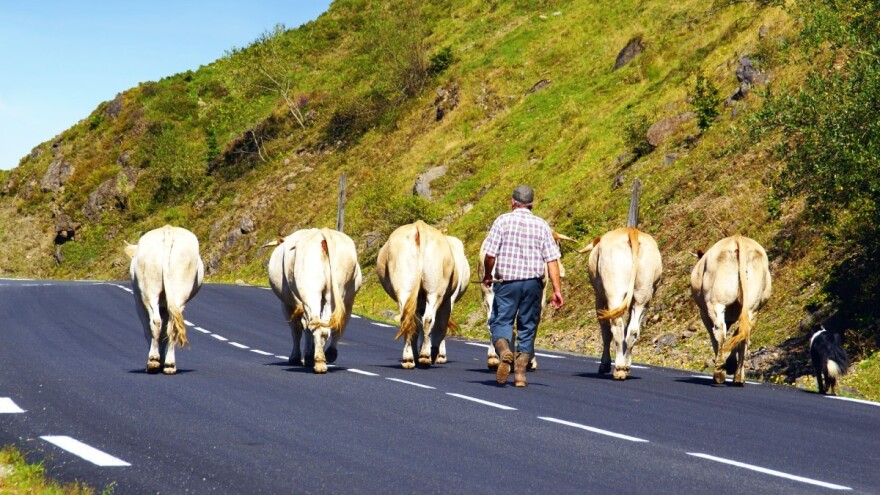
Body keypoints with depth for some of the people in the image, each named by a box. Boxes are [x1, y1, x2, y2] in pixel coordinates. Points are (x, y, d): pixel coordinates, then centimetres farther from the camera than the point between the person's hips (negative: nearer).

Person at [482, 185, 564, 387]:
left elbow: (490, 254, -7)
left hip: (507, 281, -2)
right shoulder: (541, 225, 5)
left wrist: (487, 275, 11)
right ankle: (520, 373, 8)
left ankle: (504, 352, -25)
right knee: (528, 327, 11)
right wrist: (557, 290, -1)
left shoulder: (503, 221, -2)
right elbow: (552, 259, -1)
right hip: (533, 282, 2)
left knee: (500, 321, 5)